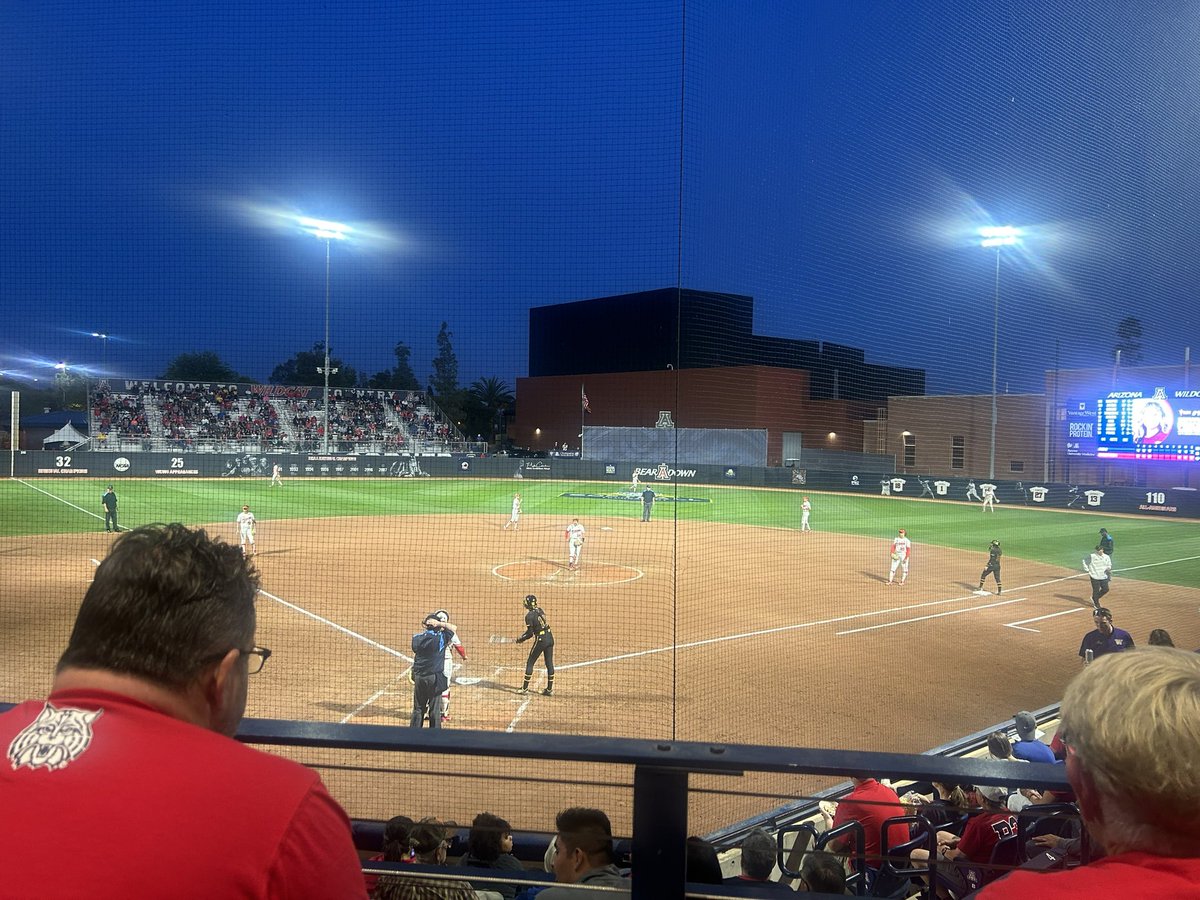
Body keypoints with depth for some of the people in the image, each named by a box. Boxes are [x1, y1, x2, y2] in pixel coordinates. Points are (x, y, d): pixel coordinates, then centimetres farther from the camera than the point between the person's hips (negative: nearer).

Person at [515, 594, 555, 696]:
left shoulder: (529, 615, -13)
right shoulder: (539, 610, 9)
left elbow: (530, 633, -13)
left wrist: (520, 639, 3)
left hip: (541, 640, -7)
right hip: (550, 638, 7)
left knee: (530, 663, 7)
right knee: (549, 663, 11)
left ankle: (525, 688, 11)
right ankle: (550, 689, 16)